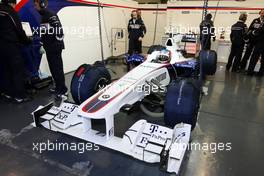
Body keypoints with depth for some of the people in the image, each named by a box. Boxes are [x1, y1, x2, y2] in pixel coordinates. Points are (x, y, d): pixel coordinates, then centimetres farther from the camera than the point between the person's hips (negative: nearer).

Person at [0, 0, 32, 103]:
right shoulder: (10, 12, -8)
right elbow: (19, 30, -7)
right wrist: (28, 41, 8)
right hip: (11, 46, -8)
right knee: (18, 70, -3)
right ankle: (20, 96, -1)